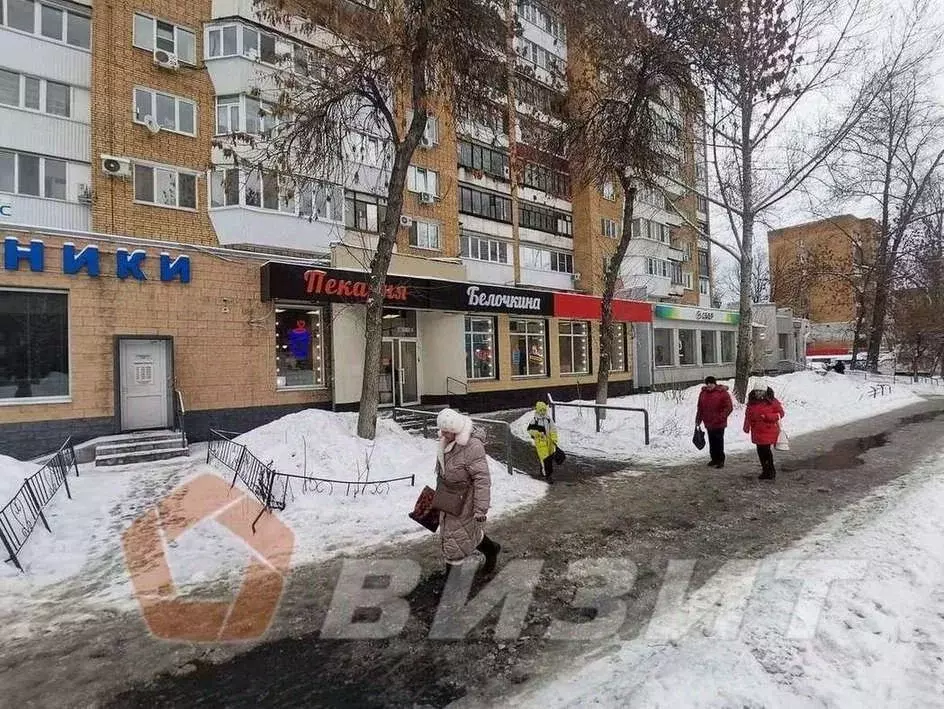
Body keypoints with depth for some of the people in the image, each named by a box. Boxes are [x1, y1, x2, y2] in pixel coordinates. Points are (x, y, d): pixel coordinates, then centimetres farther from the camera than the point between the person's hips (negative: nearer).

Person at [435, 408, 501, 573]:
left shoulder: (472, 446, -29)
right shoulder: (446, 440, -2)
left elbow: (482, 479, -28)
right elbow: (441, 469, 14)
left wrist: (481, 508, -28)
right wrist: (439, 491, 24)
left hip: (467, 496, -8)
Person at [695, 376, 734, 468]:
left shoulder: (722, 392, -8)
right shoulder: (703, 393, 9)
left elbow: (729, 407, -11)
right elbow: (700, 408, 15)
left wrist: (721, 417, -17)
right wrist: (698, 421, 13)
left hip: (719, 424, -5)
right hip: (708, 423, 5)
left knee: (719, 442, 0)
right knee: (712, 442, 13)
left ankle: (721, 460, 11)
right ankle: (714, 459, 24)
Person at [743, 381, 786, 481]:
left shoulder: (772, 401, -5)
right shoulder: (751, 402, 9)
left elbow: (780, 413, -4)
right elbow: (748, 415, 16)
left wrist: (768, 416, -18)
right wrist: (746, 426, 9)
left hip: (769, 431, -5)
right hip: (757, 432, 5)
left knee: (767, 451, -9)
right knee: (760, 451, 10)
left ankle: (771, 471, 5)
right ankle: (765, 470, 23)